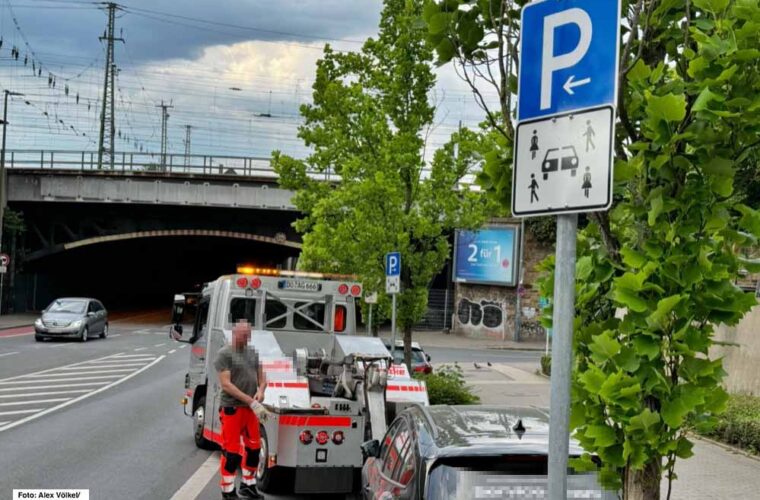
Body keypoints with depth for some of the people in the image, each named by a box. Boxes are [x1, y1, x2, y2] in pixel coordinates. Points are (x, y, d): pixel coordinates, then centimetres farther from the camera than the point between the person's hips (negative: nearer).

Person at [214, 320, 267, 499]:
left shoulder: (253, 353, 12)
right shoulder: (225, 354, -8)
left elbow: (261, 377, 20)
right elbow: (226, 385, -15)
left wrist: (261, 391, -5)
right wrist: (252, 402, -19)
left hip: (250, 409, 6)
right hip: (232, 408, -6)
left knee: (253, 448, 13)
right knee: (231, 452, -3)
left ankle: (248, 485, 28)